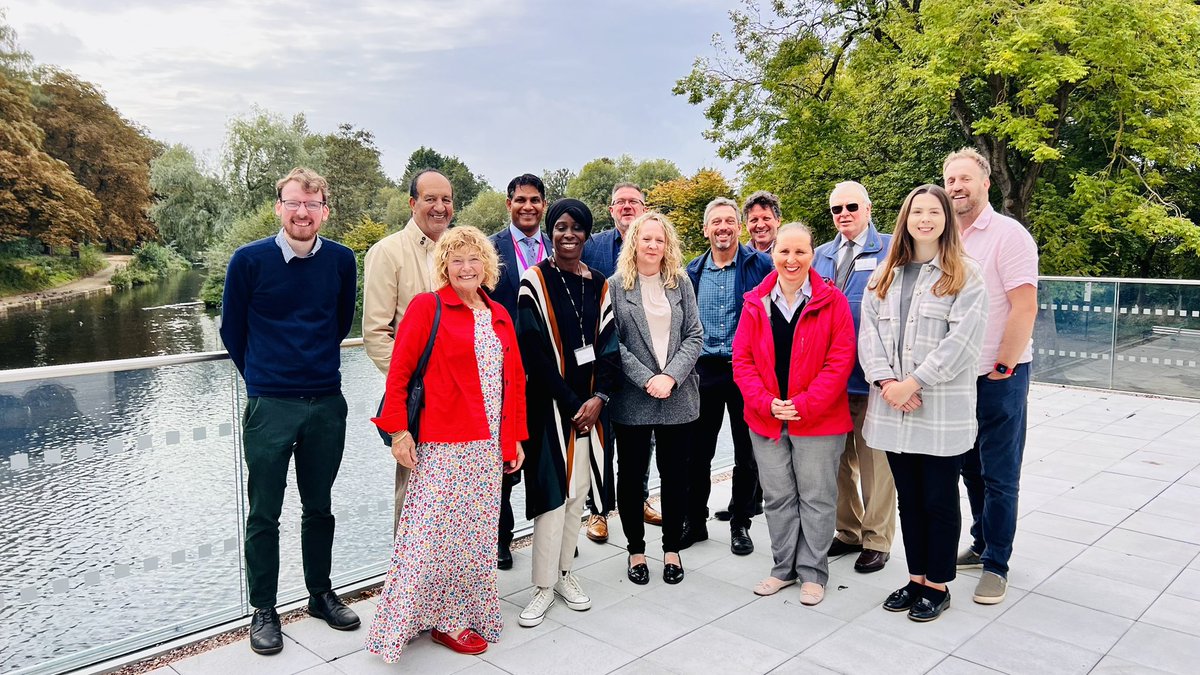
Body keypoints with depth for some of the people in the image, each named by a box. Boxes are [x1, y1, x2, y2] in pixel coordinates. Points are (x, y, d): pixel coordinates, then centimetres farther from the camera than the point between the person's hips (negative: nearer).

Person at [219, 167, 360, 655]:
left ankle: (321, 593, 32)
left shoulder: (341, 260, 0)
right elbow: (232, 329, 5)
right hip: (269, 407, -2)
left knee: (319, 506, 15)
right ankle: (263, 609, 23)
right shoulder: (249, 260, -7)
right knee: (264, 514, 7)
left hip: (327, 404, 2)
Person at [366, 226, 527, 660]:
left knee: (478, 533, 12)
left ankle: (465, 613, 27)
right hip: (443, 444, -6)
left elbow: (514, 379, 14)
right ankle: (442, 620, 15)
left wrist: (515, 437, 12)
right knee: (439, 532, -1)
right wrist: (398, 431, -11)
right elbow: (399, 372, -7)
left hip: (489, 445, 6)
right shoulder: (427, 307, -4)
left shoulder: (499, 316, 12)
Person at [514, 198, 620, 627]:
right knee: (553, 491, -4)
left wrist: (599, 398, -9)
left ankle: (565, 573, 26)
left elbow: (609, 346, 6)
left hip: (590, 404, 4)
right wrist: (570, 402, -13)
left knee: (577, 490, 11)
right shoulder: (535, 281, -5)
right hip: (550, 403, -4)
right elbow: (532, 350, -11)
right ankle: (543, 586, 9)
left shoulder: (599, 286, 8)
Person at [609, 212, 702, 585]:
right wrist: (646, 379, -14)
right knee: (632, 475, 8)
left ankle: (672, 548, 25)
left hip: (678, 397, 2)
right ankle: (636, 550, 23)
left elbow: (694, 336, 3)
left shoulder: (681, 285, 8)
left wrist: (671, 376, -11)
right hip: (632, 398, -2)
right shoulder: (615, 286, -2)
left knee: (675, 474, 9)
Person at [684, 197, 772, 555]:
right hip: (704, 370, 3)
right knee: (697, 451, 9)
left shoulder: (761, 265, -3)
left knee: (747, 453, 8)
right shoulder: (692, 272, 8)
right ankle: (694, 521, 24)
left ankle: (740, 524, 24)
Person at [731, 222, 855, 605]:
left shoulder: (832, 302, -6)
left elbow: (840, 361, -9)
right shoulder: (755, 303, 3)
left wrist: (804, 405, -16)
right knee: (777, 497, 13)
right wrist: (766, 403, -11)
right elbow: (742, 359, 2)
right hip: (765, 420, 3)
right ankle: (784, 568, 29)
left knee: (816, 499, 8)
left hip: (818, 420, -3)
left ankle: (812, 573, 24)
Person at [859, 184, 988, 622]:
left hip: (942, 410, -4)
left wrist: (912, 383, -16)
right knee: (909, 498, 14)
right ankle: (916, 578, 28)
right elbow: (868, 331, 5)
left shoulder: (965, 275, -3)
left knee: (939, 500, 6)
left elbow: (961, 341, -12)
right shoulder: (884, 275, 12)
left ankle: (937, 586, 21)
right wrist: (887, 381, -10)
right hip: (892, 406, 4)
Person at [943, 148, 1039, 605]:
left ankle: (996, 565, 12)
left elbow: (1025, 308, -16)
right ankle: (981, 544, 30)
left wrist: (1001, 368, -14)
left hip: (1000, 377, -6)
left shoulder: (1008, 235, -10)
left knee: (999, 476, 2)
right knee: (971, 469, 16)